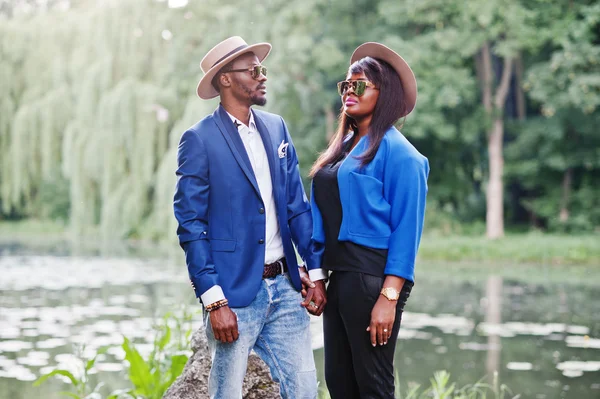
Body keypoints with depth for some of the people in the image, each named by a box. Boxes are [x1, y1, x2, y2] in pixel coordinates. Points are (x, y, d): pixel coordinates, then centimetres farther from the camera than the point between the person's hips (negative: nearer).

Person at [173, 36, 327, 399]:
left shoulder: (276, 128, 10)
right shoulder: (200, 140, -8)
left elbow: (297, 206, 12)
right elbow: (190, 224, -10)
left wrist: (316, 273, 6)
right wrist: (214, 301, -16)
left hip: (283, 287, 5)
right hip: (235, 292, -5)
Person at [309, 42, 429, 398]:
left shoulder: (396, 151, -9)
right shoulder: (342, 148, 15)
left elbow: (406, 229, -13)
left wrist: (389, 298, -19)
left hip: (372, 279, -8)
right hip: (339, 276, 8)